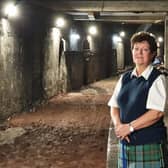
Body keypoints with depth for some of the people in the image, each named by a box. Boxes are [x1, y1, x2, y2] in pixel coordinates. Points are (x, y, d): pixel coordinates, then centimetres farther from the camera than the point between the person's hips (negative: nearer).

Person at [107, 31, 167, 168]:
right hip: (125, 143, 5)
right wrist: (118, 125, -7)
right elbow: (114, 106, 11)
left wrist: (130, 127, -16)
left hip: (149, 146, -5)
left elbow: (157, 112, -16)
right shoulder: (125, 78, 9)